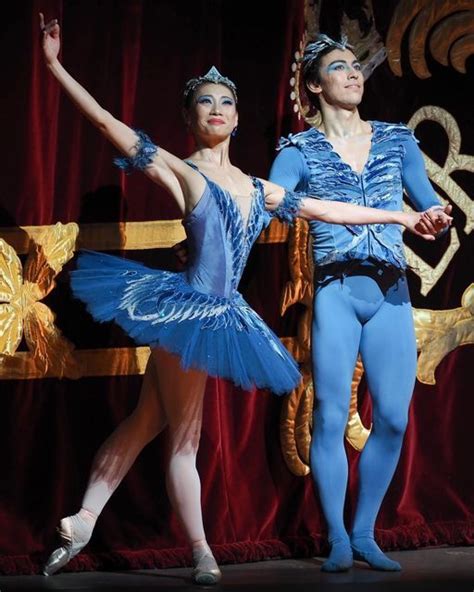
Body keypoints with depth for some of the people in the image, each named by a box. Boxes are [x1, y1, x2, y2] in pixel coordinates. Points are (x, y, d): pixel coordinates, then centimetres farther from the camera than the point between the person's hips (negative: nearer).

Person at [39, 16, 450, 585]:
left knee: (147, 420, 10)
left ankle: (84, 521, 16)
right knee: (183, 436, 3)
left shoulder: (258, 188, 13)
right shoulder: (178, 170, -4)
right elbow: (105, 121, -8)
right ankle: (201, 554, 10)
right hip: (187, 308, -7)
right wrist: (56, 66, -14)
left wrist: (402, 217, 23)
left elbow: (324, 209, 20)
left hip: (218, 315, 7)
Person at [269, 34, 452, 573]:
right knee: (331, 416, -7)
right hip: (335, 292, -3)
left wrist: (437, 216, -16)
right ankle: (337, 540, 4)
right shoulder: (299, 152, 4)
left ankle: (364, 534, 11)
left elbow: (428, 201, 6)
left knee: (393, 417, -2)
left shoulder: (397, 140, 13)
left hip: (391, 292, 3)